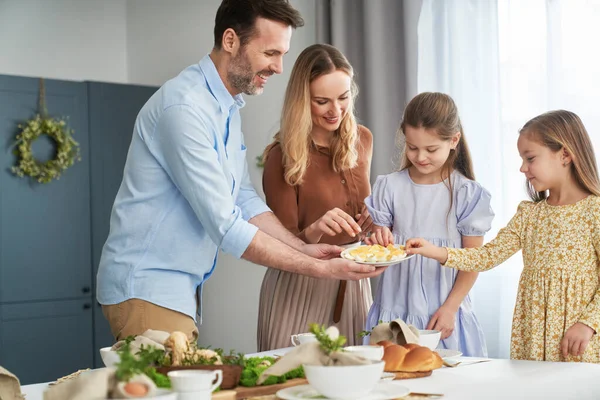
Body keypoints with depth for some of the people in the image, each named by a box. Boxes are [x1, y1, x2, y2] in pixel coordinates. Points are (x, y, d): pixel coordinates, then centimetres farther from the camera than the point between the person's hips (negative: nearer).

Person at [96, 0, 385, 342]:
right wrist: (319, 269, -19)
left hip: (183, 286, 9)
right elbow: (226, 227, -24)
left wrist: (304, 248, -1)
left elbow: (244, 200, 13)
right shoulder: (185, 107, -22)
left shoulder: (229, 108, 10)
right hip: (148, 288, -9)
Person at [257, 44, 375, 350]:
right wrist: (314, 231, -29)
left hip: (353, 285, 5)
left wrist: (374, 222, -2)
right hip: (299, 289, -5)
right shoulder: (283, 156, -11)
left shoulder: (362, 140, 5)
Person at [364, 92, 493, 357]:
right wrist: (379, 242, -18)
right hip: (396, 307, 2)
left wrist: (449, 308, -9)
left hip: (444, 308, -1)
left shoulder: (466, 193, -3)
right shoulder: (389, 187, 2)